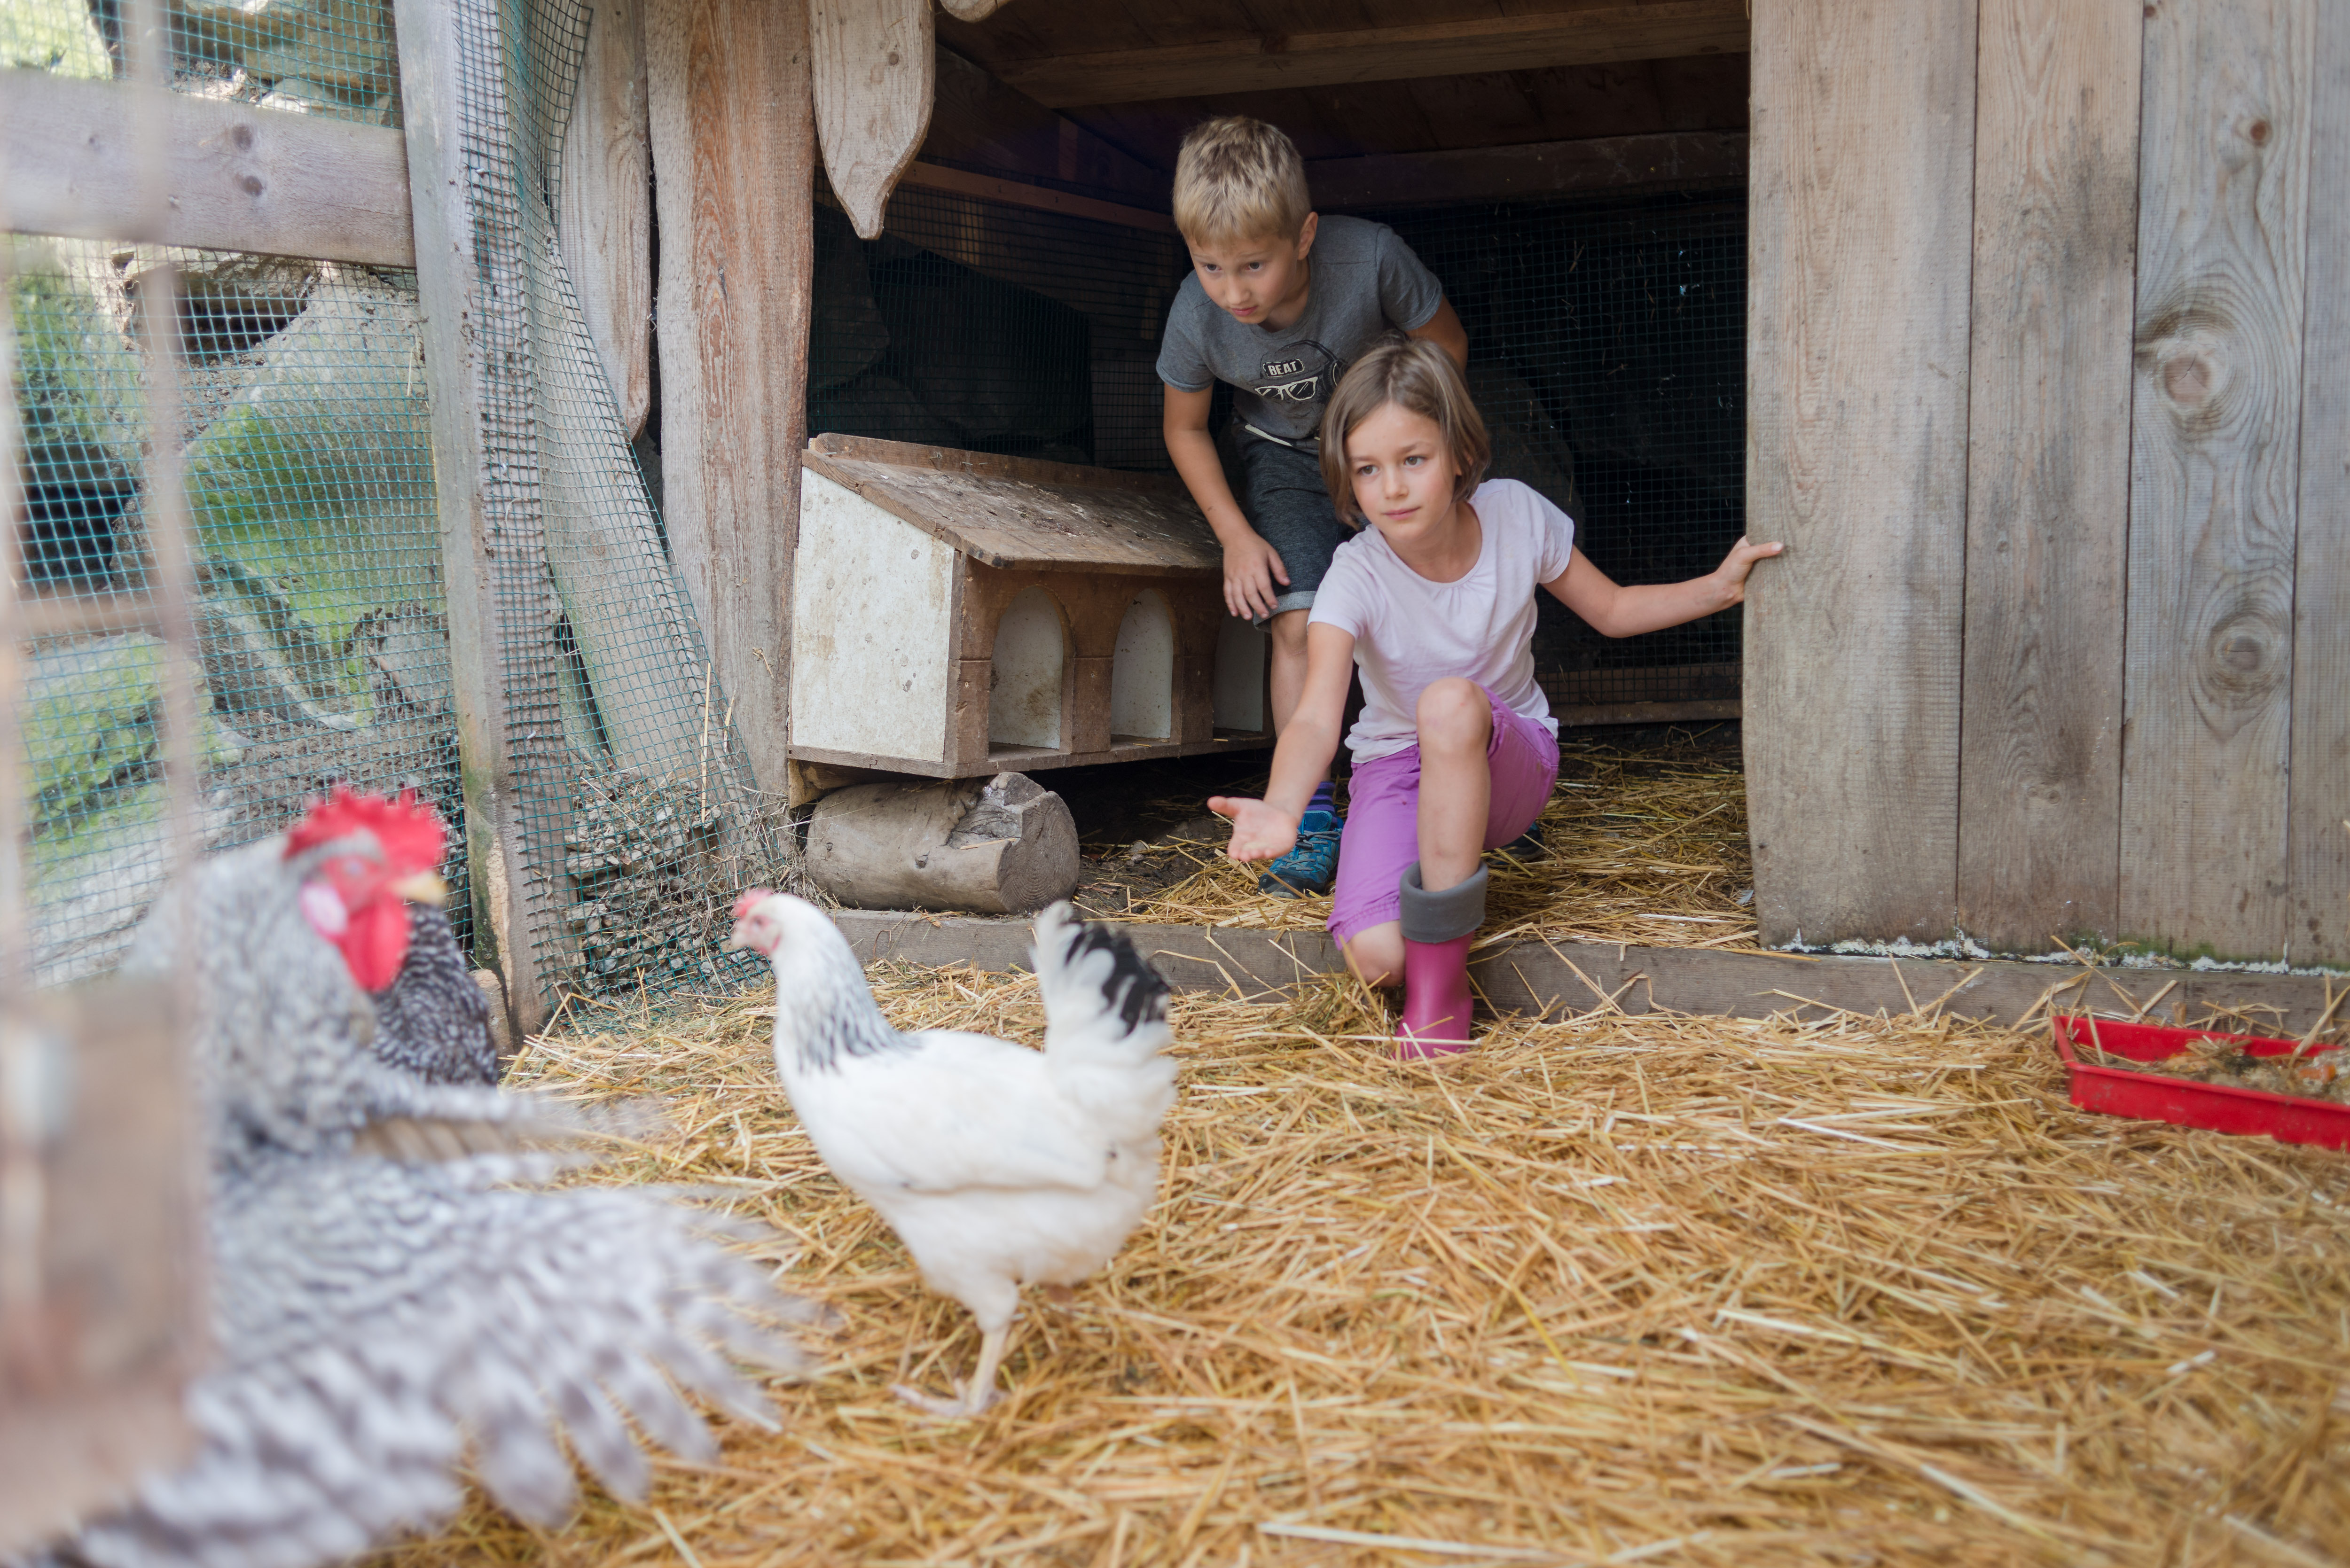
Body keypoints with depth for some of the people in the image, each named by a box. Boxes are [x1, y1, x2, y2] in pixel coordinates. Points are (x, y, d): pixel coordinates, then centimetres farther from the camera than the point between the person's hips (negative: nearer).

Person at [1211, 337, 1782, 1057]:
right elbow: (1316, 717, -35)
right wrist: (1281, 808, -56)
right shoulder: (1355, 578, -20)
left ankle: (1443, 972, -27)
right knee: (1375, 957, -29)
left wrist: (1718, 587, -10)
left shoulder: (1516, 515, -11)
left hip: (1512, 758, 1)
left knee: (1451, 701, -39)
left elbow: (1612, 609, 7)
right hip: (1396, 767, -1)